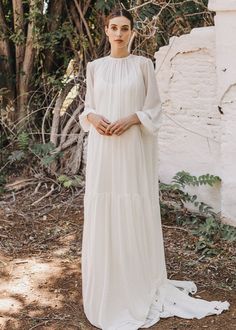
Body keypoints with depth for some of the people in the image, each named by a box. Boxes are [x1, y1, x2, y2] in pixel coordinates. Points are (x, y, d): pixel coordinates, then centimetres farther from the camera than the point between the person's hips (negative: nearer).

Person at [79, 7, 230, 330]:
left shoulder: (143, 64, 2)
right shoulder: (95, 67, 10)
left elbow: (154, 109, 1)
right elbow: (88, 107, 13)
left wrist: (130, 119, -16)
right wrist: (93, 118, -9)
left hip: (134, 148, -2)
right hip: (102, 149, 3)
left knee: (135, 212, 0)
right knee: (103, 211, 3)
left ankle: (140, 287, 14)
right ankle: (107, 288, 16)